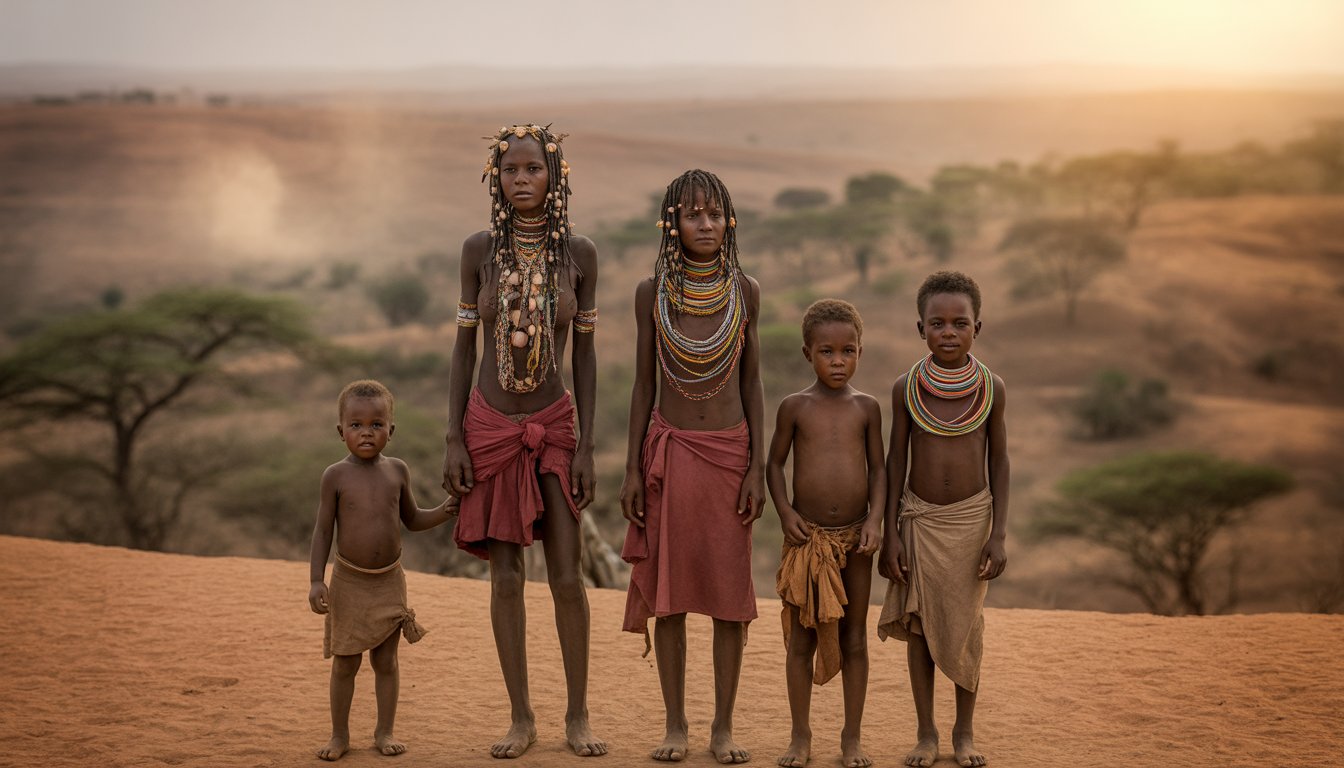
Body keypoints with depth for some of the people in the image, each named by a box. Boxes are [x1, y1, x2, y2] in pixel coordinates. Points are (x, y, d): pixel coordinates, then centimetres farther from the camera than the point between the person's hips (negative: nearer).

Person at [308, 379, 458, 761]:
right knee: (345, 663, 5)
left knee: (386, 661, 9)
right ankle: (340, 735, 17)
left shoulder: (397, 470, 0)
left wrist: (443, 511, -6)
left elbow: (411, 519, 13)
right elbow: (323, 530, -5)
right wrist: (316, 581, -12)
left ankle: (384, 731, 19)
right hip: (348, 582, -2)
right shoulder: (336, 475, -8)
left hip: (390, 581, 2)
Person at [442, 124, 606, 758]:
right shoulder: (479, 249, -3)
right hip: (490, 425, 0)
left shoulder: (579, 254, -3)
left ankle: (577, 716, 13)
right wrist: (453, 440, -4)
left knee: (567, 576, -1)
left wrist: (586, 446, -4)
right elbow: (464, 344, 1)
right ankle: (521, 718, 15)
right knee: (505, 575, 4)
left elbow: (584, 352, 0)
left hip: (553, 426, 0)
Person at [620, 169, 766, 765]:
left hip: (730, 452, 1)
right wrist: (632, 470, -1)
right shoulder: (652, 292, -2)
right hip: (669, 450, 0)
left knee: (731, 592, 2)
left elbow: (751, 381, 5)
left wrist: (758, 468, -2)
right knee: (669, 589, 3)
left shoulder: (744, 291, 0)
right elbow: (644, 385, 3)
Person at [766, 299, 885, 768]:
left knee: (854, 639, 6)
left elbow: (878, 468, 5)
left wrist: (875, 519, -8)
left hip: (855, 538, 1)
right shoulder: (795, 407, -2)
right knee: (801, 638, 5)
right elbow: (775, 464, 5)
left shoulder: (867, 408, 2)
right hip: (807, 537, -1)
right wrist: (785, 511, -9)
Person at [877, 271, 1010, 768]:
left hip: (972, 517, 0)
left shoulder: (991, 389, -7)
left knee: (965, 627, 5)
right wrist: (890, 534, -6)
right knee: (919, 625, 4)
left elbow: (999, 461, -1)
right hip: (920, 519, 0)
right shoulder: (906, 388, -8)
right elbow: (896, 461, -2)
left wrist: (998, 535, -6)